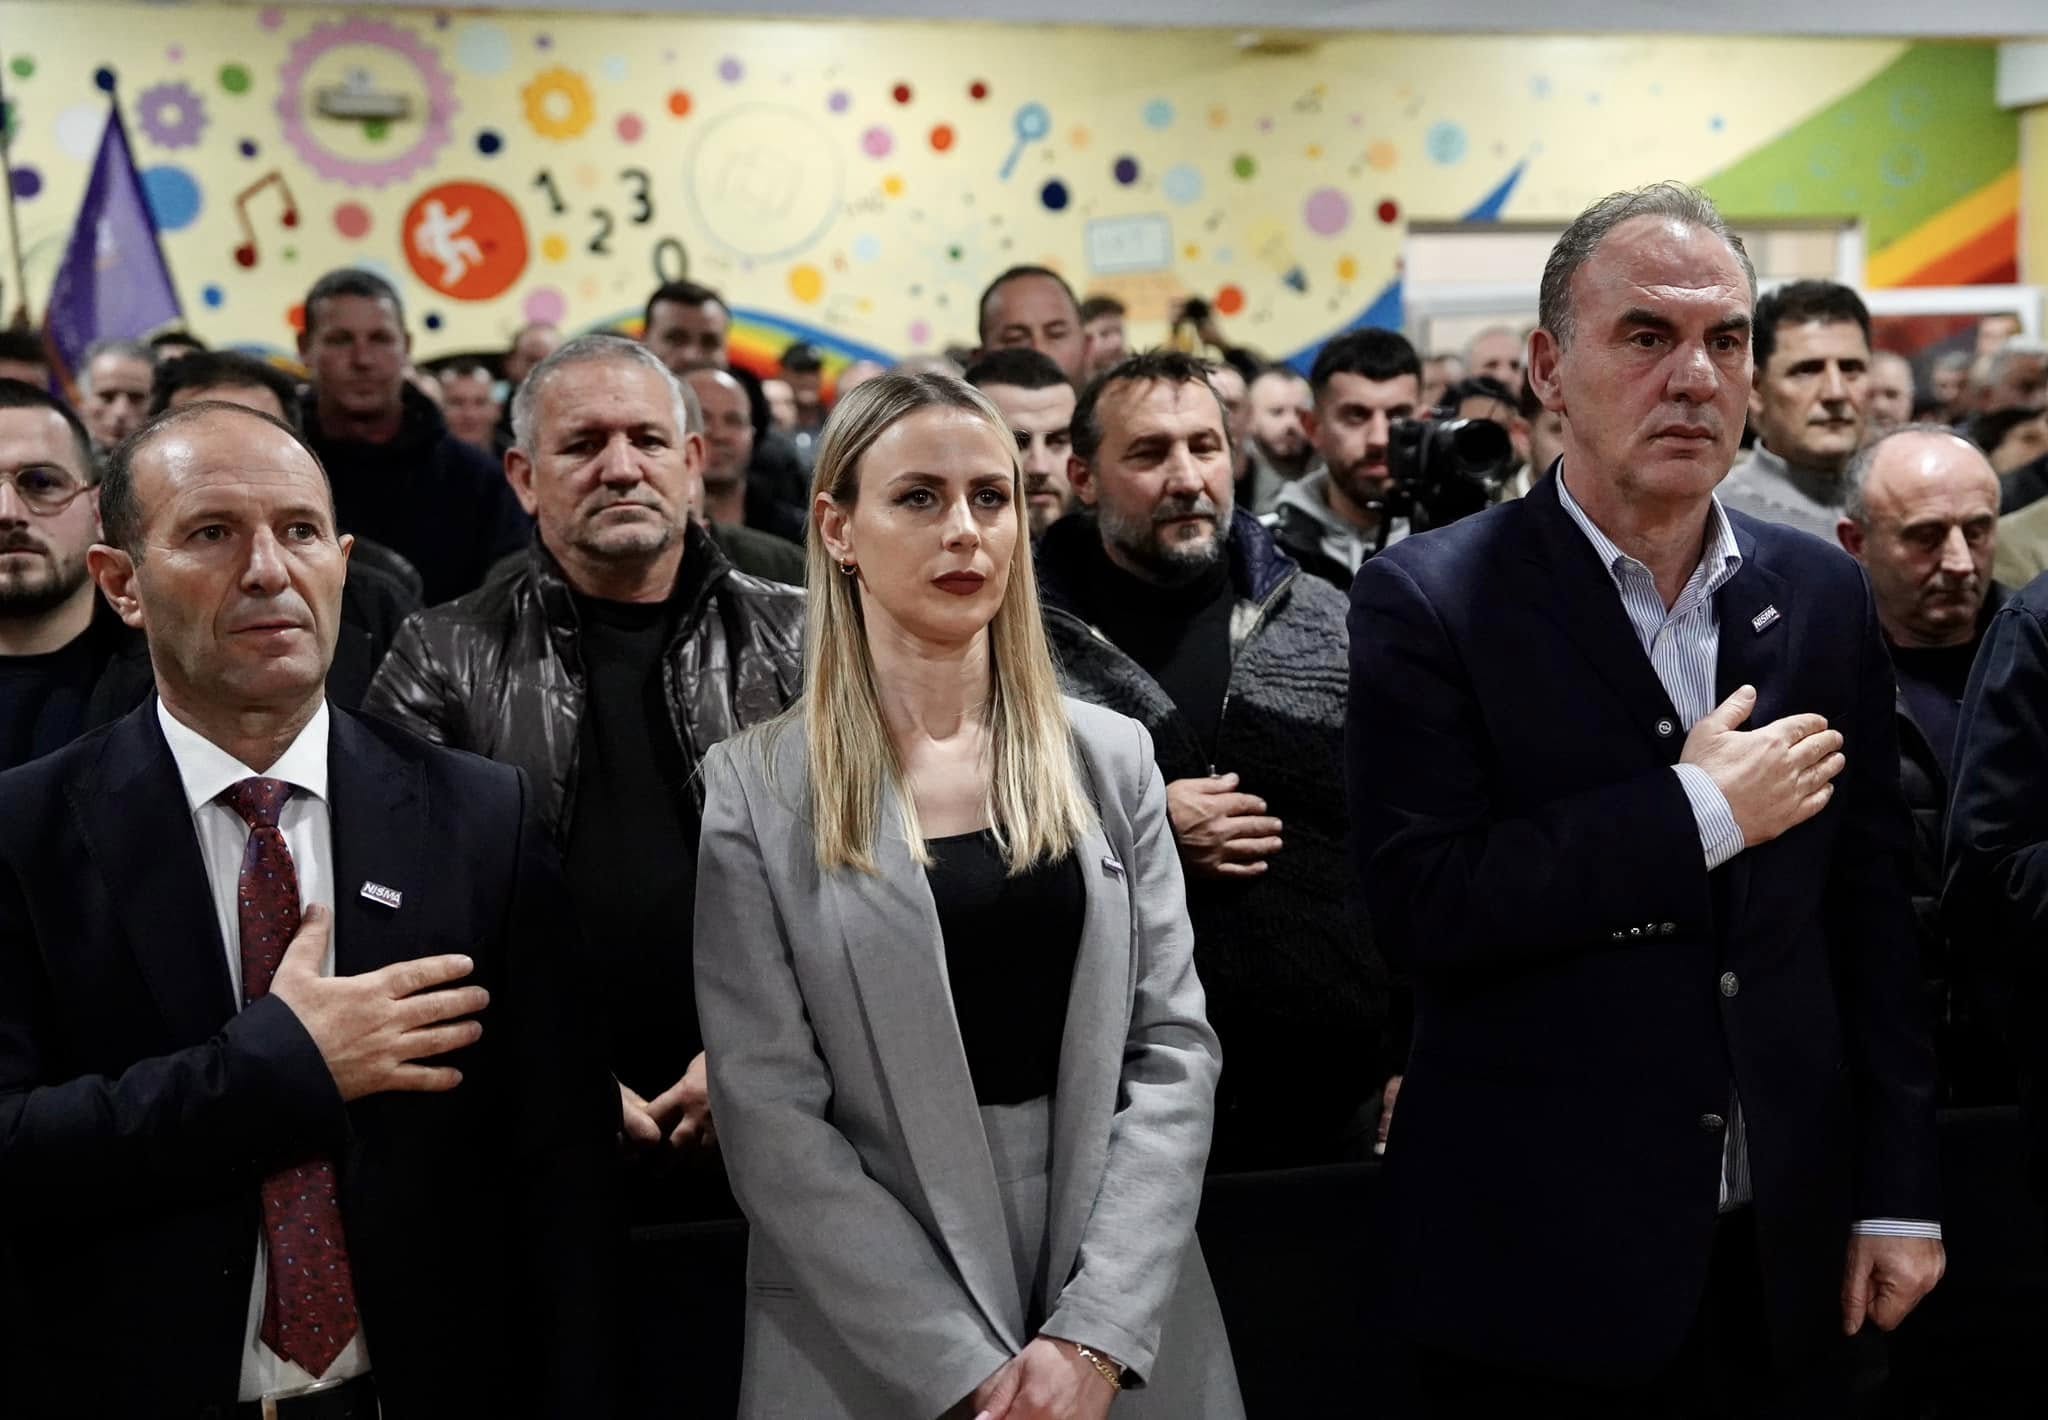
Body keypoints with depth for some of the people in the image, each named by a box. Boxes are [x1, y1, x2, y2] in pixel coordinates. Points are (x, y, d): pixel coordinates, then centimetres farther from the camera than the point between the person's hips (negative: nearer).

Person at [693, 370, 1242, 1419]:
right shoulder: (754, 791, -5)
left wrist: (1097, 1330, -12)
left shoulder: (1109, 756, 4)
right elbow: (771, 1117, -9)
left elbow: (1172, 1045, -1)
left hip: (1124, 1330, 3)